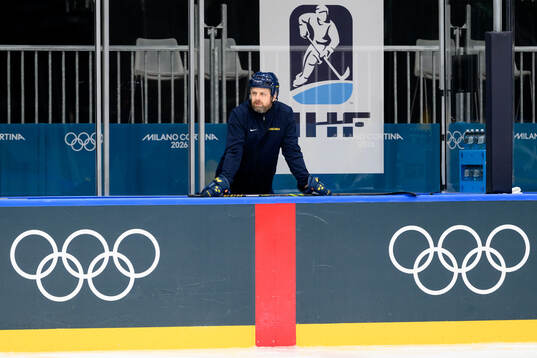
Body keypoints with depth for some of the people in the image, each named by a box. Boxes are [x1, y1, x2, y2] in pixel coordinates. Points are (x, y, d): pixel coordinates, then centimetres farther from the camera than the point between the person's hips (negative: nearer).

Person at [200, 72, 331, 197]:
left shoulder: (285, 114, -6)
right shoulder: (239, 114, -15)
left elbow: (292, 151, -5)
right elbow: (233, 151, -23)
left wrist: (305, 180, -18)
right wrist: (223, 180, -38)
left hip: (264, 186, 3)